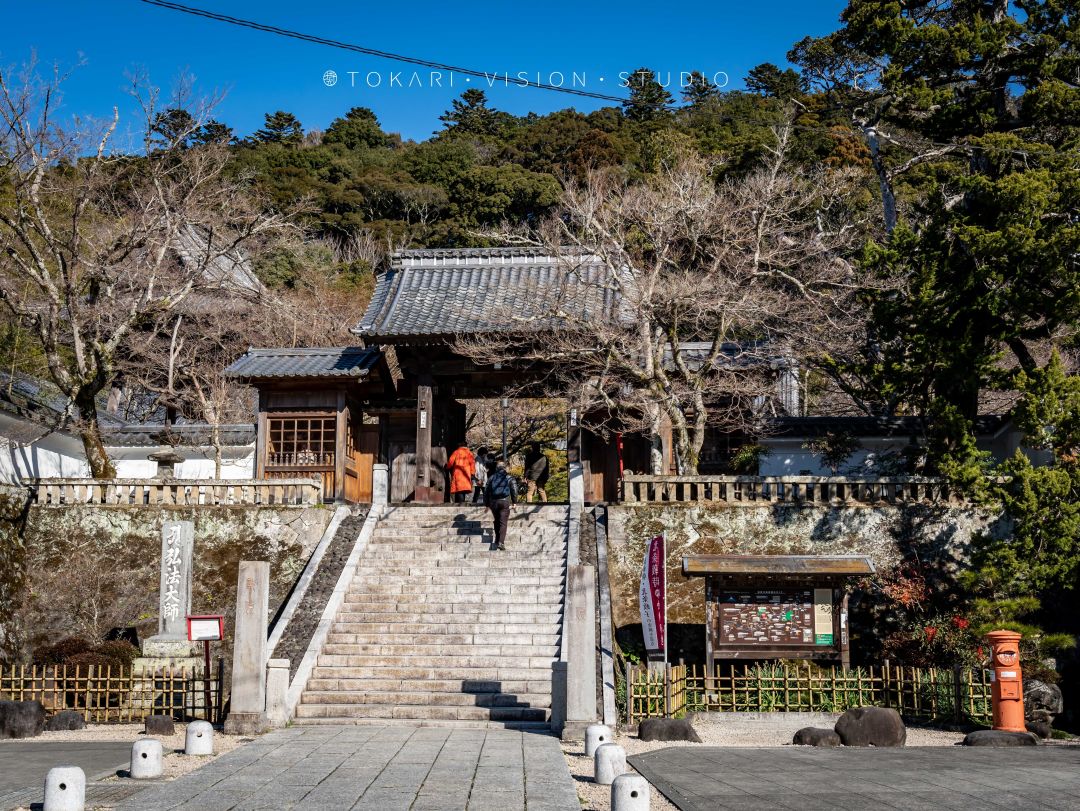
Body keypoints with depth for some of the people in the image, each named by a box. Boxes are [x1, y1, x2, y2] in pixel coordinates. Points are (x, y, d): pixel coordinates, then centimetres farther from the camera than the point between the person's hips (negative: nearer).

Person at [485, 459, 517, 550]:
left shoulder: (491, 478, 9)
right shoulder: (508, 477, 2)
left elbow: (486, 491, 10)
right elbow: (514, 490, 0)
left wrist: (487, 504, 16)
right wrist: (514, 502, 9)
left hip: (493, 502, 3)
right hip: (505, 501, -3)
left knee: (496, 521, 18)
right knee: (503, 522, -3)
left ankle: (497, 541, 21)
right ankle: (501, 542, -15)